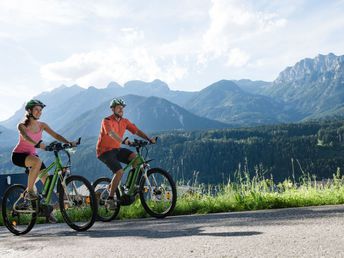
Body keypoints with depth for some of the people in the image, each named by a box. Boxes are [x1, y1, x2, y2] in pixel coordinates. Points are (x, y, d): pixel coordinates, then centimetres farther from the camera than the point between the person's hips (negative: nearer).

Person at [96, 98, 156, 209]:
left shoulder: (125, 121, 3)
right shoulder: (107, 121, -17)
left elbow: (137, 131, -3)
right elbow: (111, 133, -36)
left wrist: (149, 139, -19)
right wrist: (123, 141, -53)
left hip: (116, 149, 7)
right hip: (105, 151, -7)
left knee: (135, 157, -15)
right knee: (119, 172, -24)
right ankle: (110, 199, -12)